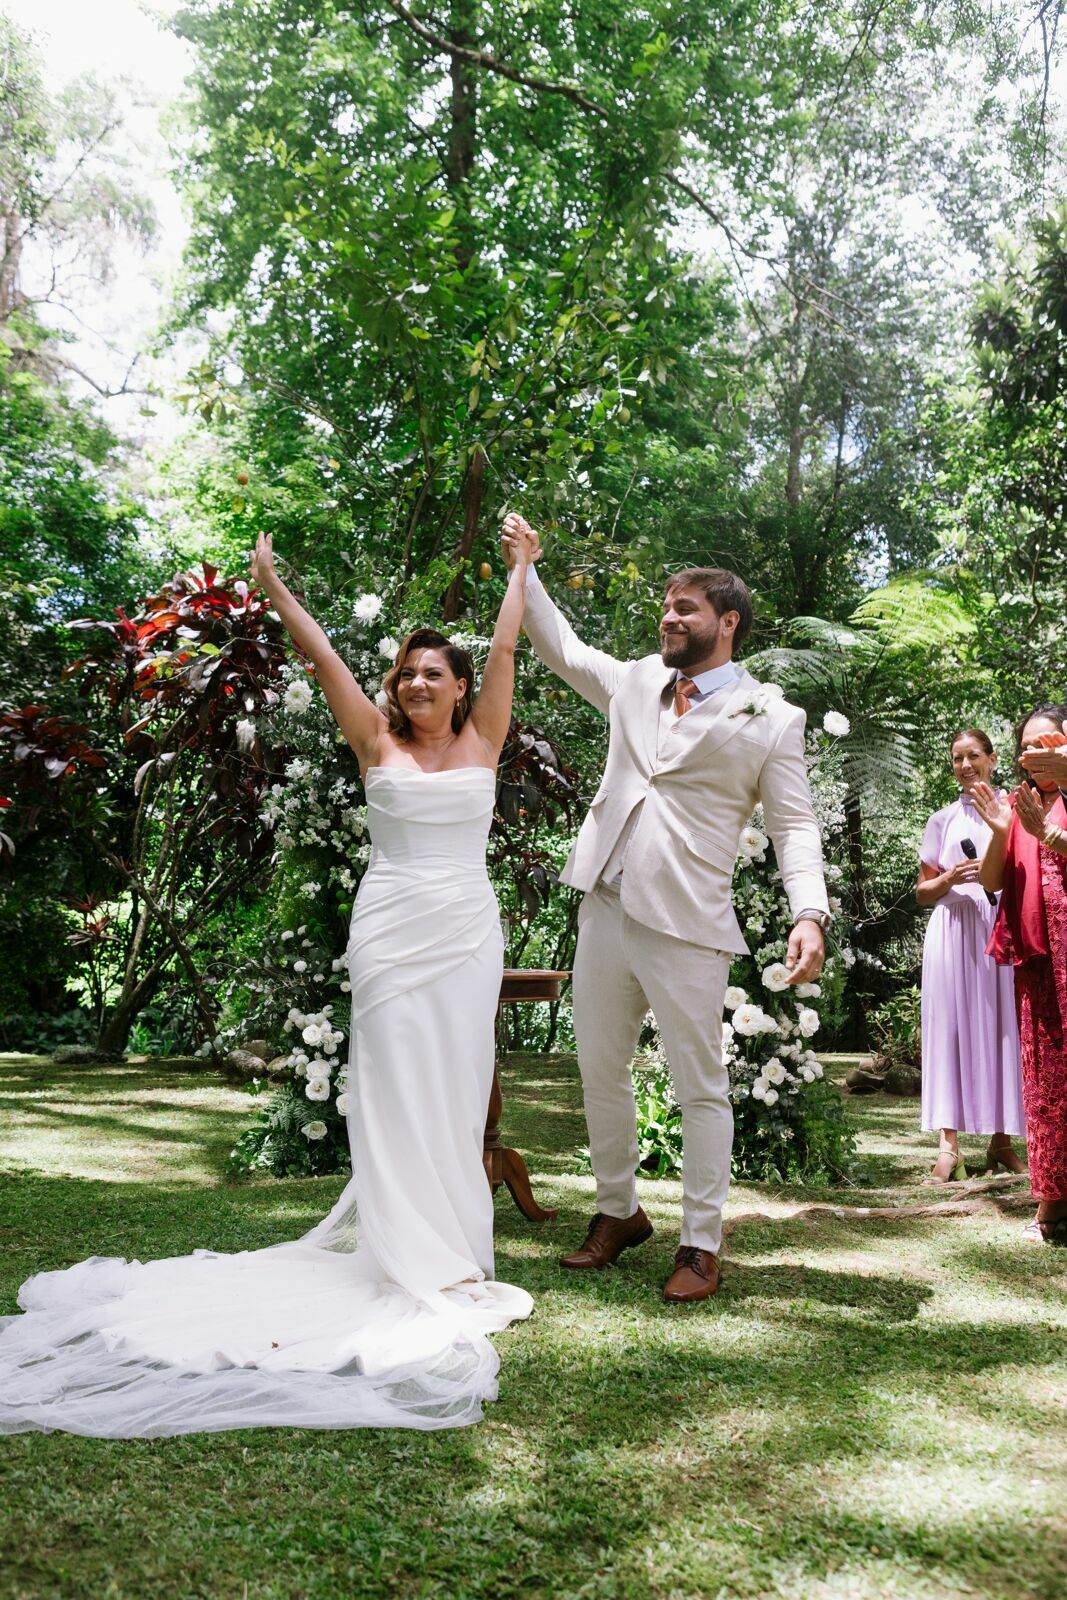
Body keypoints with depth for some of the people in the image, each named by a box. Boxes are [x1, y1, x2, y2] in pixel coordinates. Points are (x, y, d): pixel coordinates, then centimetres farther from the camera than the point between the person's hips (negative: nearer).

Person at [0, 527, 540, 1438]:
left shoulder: (482, 739, 9)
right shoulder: (378, 743, 6)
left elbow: (505, 648, 11)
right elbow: (323, 656, 4)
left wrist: (522, 565, 16)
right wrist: (272, 584, 4)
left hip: (467, 930, 2)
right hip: (391, 926, -2)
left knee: (455, 1087, 3)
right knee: (395, 1087, -4)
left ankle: (443, 1241, 13)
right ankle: (430, 1267, 1)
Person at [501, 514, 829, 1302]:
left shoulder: (771, 719, -1)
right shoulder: (635, 682, 14)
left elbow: (795, 825, -5)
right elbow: (562, 647, 27)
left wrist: (810, 913, -19)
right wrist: (524, 568, 21)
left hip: (687, 926, -6)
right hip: (605, 909, 6)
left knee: (701, 1087, 2)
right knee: (601, 1071, 14)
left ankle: (702, 1244, 15)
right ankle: (618, 1212, 32)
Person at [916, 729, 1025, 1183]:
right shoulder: (943, 820, 14)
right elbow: (923, 892, 14)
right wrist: (950, 879, -6)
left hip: (1002, 929, 0)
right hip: (954, 929, 0)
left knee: (1002, 1025, -1)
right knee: (952, 1024, -6)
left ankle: (1001, 1141, 8)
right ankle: (949, 1145, -9)